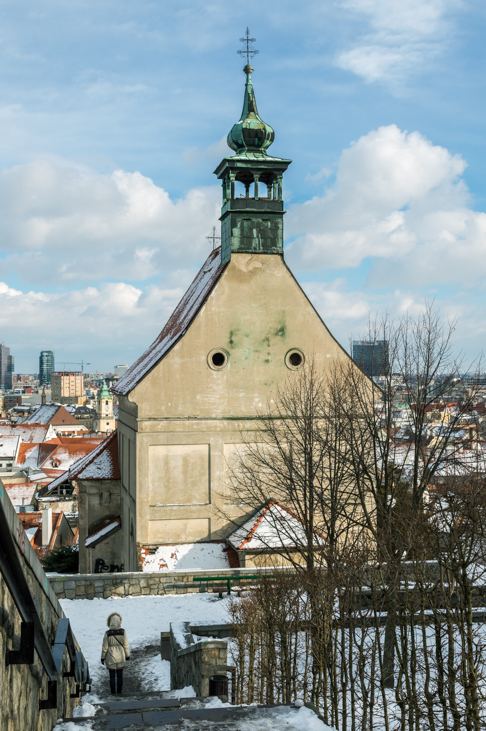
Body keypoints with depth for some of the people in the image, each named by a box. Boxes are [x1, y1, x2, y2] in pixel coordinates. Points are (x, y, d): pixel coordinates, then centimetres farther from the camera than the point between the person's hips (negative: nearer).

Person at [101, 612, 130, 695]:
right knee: (120, 675, 13)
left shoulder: (107, 633, -16)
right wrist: (127, 655, 9)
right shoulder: (123, 632, -13)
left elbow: (105, 647, -9)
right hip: (120, 657, 1)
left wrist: (103, 658, 3)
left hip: (111, 657, -1)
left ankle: (113, 692, 18)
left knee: (112, 675, 11)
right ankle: (119, 691, 21)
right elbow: (126, 645, -4)